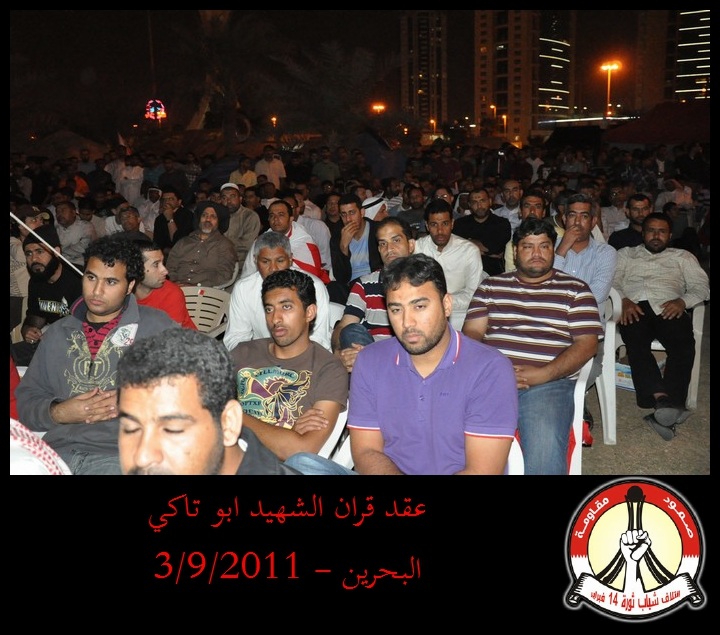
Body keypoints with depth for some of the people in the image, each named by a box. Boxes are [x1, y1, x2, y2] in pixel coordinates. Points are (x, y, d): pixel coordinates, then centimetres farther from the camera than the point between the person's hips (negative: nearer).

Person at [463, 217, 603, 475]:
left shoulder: (575, 290, 15)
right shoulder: (491, 286, 21)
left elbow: (587, 344, 5)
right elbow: (472, 333, 12)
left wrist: (542, 374, -10)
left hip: (549, 383, -1)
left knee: (545, 452, -31)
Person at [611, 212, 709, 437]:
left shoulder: (683, 257, 30)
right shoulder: (626, 254, 31)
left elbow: (702, 287, 16)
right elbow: (612, 281, 14)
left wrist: (682, 301, -7)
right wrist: (624, 300, -9)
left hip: (668, 308, 0)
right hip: (634, 307, 0)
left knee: (684, 344, -33)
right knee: (636, 342, -36)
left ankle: (664, 411, -45)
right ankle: (661, 399, -48)